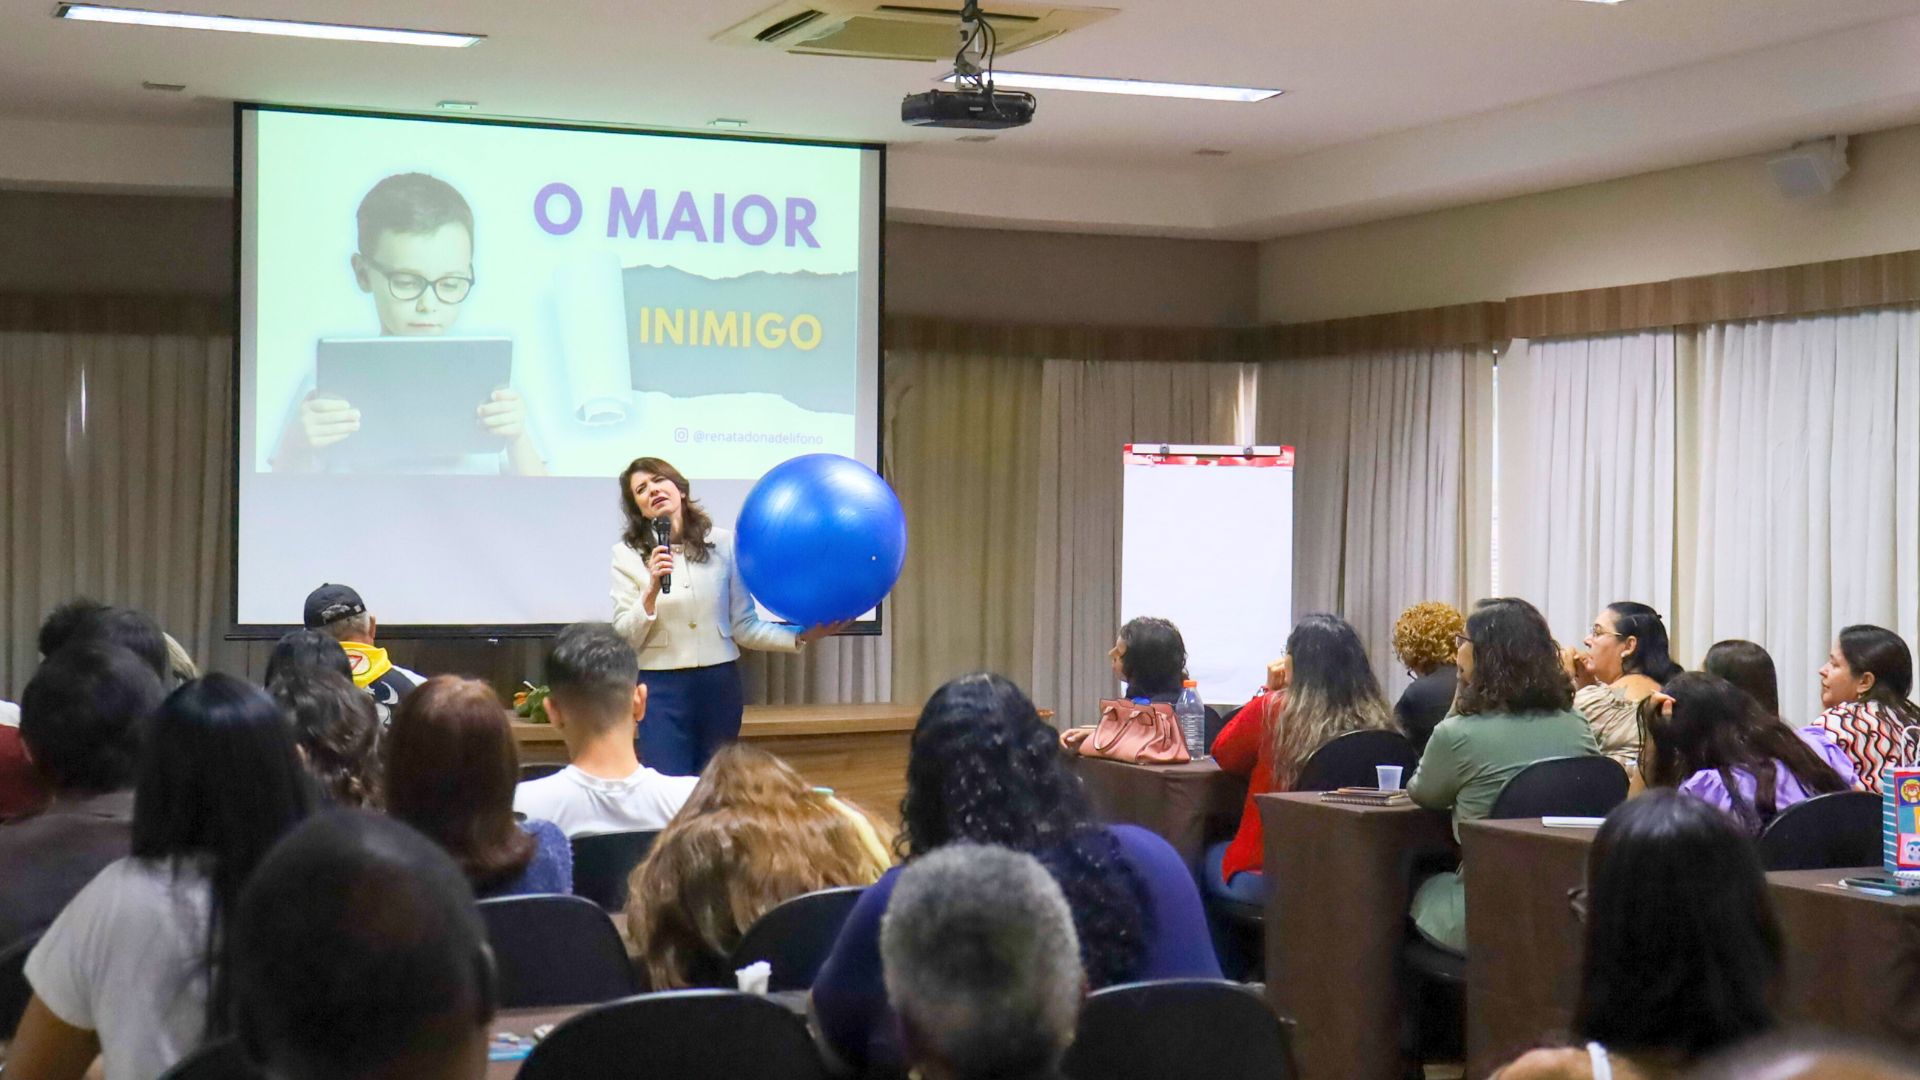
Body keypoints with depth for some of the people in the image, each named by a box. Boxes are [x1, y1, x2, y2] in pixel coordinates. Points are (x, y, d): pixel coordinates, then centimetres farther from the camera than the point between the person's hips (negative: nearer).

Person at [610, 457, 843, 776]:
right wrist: (652, 591, -20)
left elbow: (744, 627, 3)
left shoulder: (722, 544, 3)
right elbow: (623, 640, -6)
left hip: (720, 686, 2)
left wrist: (800, 636, -9)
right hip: (661, 689, -2)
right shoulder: (628, 555, 0)